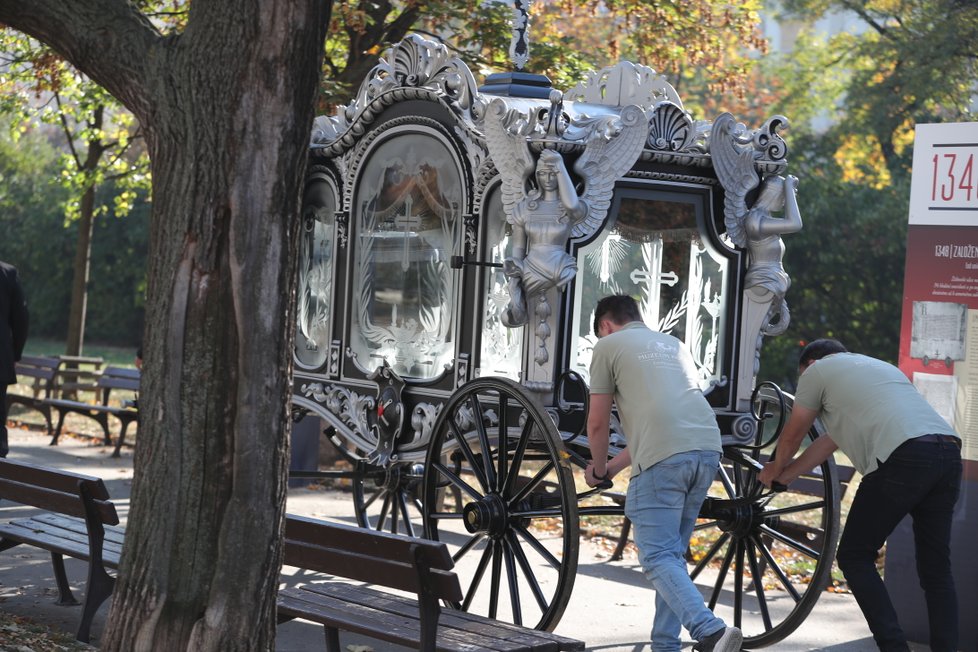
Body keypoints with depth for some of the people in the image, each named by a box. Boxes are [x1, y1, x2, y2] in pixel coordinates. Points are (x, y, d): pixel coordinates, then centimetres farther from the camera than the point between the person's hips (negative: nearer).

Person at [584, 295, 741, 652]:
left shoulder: (609, 345, 12)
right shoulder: (674, 344, 31)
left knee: (658, 557, -5)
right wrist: (614, 466, 40)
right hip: (708, 448, 7)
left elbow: (598, 423, 12)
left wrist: (599, 469, 31)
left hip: (664, 457, -7)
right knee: (672, 553, 16)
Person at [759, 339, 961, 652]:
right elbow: (830, 441, 40)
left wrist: (776, 468, 48)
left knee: (855, 557, 5)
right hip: (950, 452, 7)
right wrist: (785, 475, 47)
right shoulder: (881, 367, 38)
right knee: (935, 568, 13)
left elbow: (792, 436, 27)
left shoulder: (817, 371, 17)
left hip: (902, 458, -7)